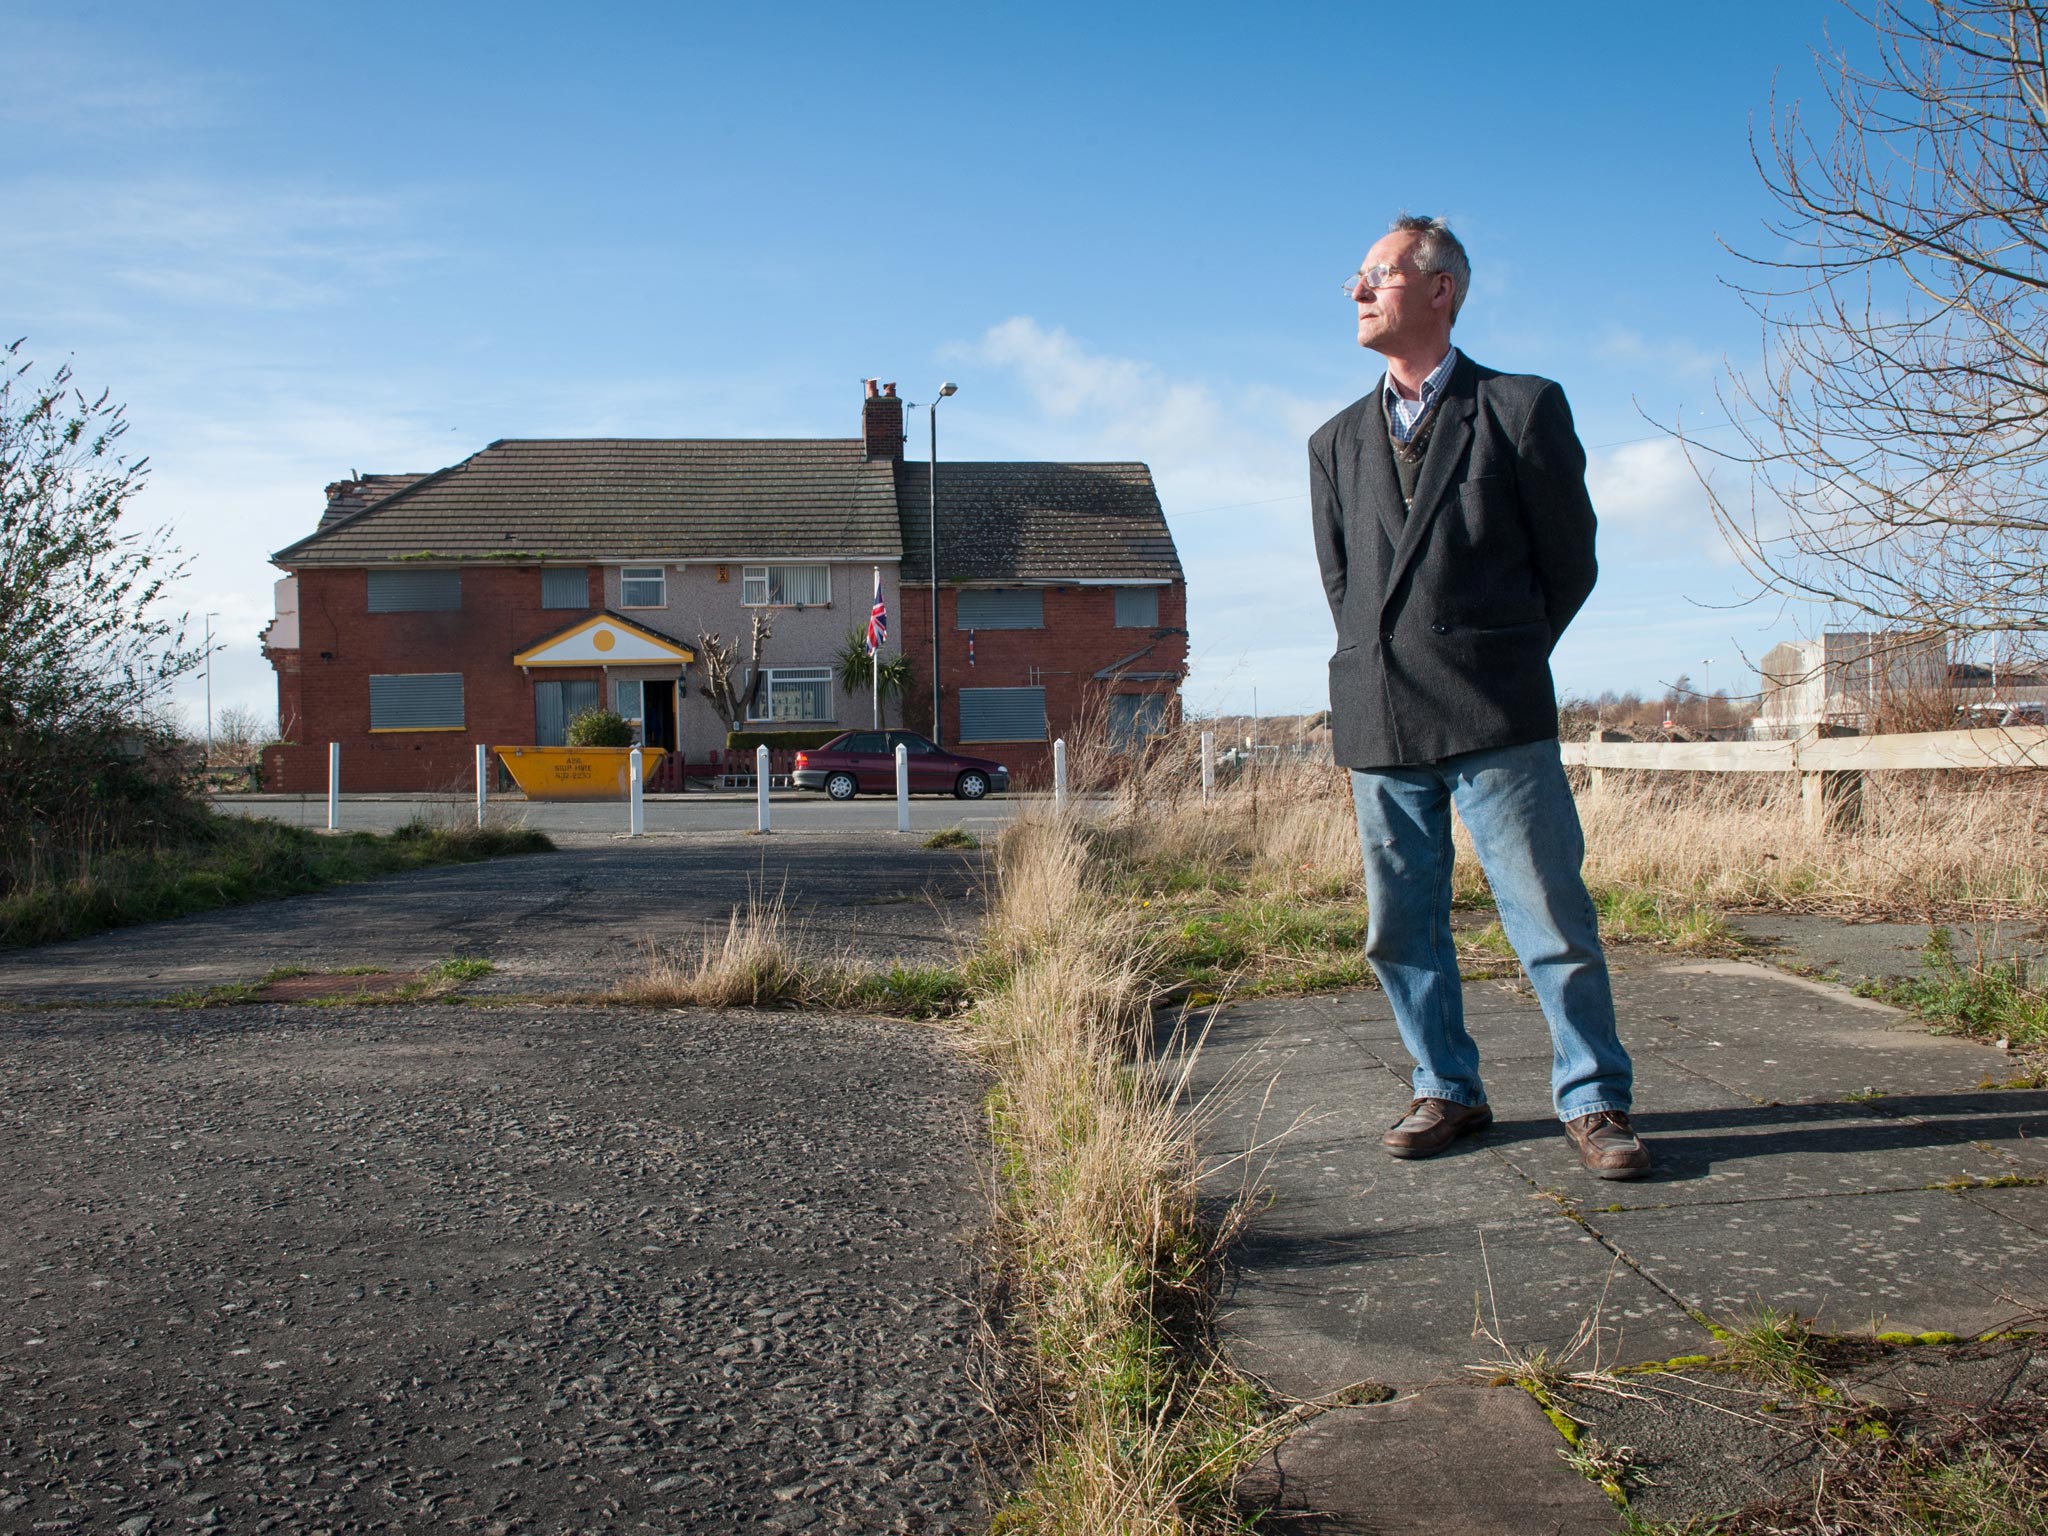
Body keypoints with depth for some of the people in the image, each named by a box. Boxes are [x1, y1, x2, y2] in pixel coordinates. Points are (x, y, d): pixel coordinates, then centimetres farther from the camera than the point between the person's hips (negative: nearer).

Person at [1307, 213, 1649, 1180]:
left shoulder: (1523, 409, 3)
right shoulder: (1336, 441, 16)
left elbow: (1569, 562, 7)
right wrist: (1395, 666, 10)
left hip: (1497, 718, -4)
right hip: (1377, 724, 4)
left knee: (1552, 917, -2)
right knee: (1400, 930, 8)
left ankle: (1592, 1102, 11)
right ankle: (1448, 1091, 22)